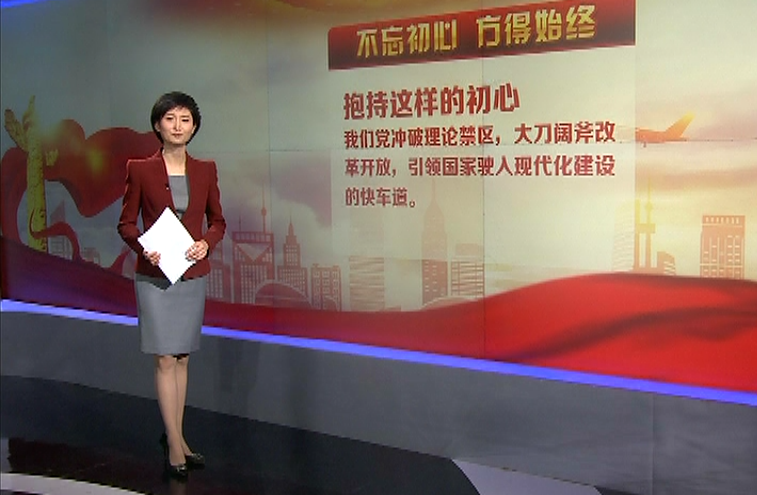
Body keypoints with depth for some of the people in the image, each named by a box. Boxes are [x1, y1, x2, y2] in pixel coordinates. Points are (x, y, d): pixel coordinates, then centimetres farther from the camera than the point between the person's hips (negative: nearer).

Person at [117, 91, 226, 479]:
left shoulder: (205, 170, 5)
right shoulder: (140, 169, -3)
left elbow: (218, 222, 11)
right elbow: (126, 223, 1)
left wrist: (205, 242, -9)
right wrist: (143, 247, -17)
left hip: (193, 275, 3)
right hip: (154, 276, -3)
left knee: (182, 358, 11)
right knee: (165, 359, -3)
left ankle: (175, 437, 23)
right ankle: (174, 445, 4)